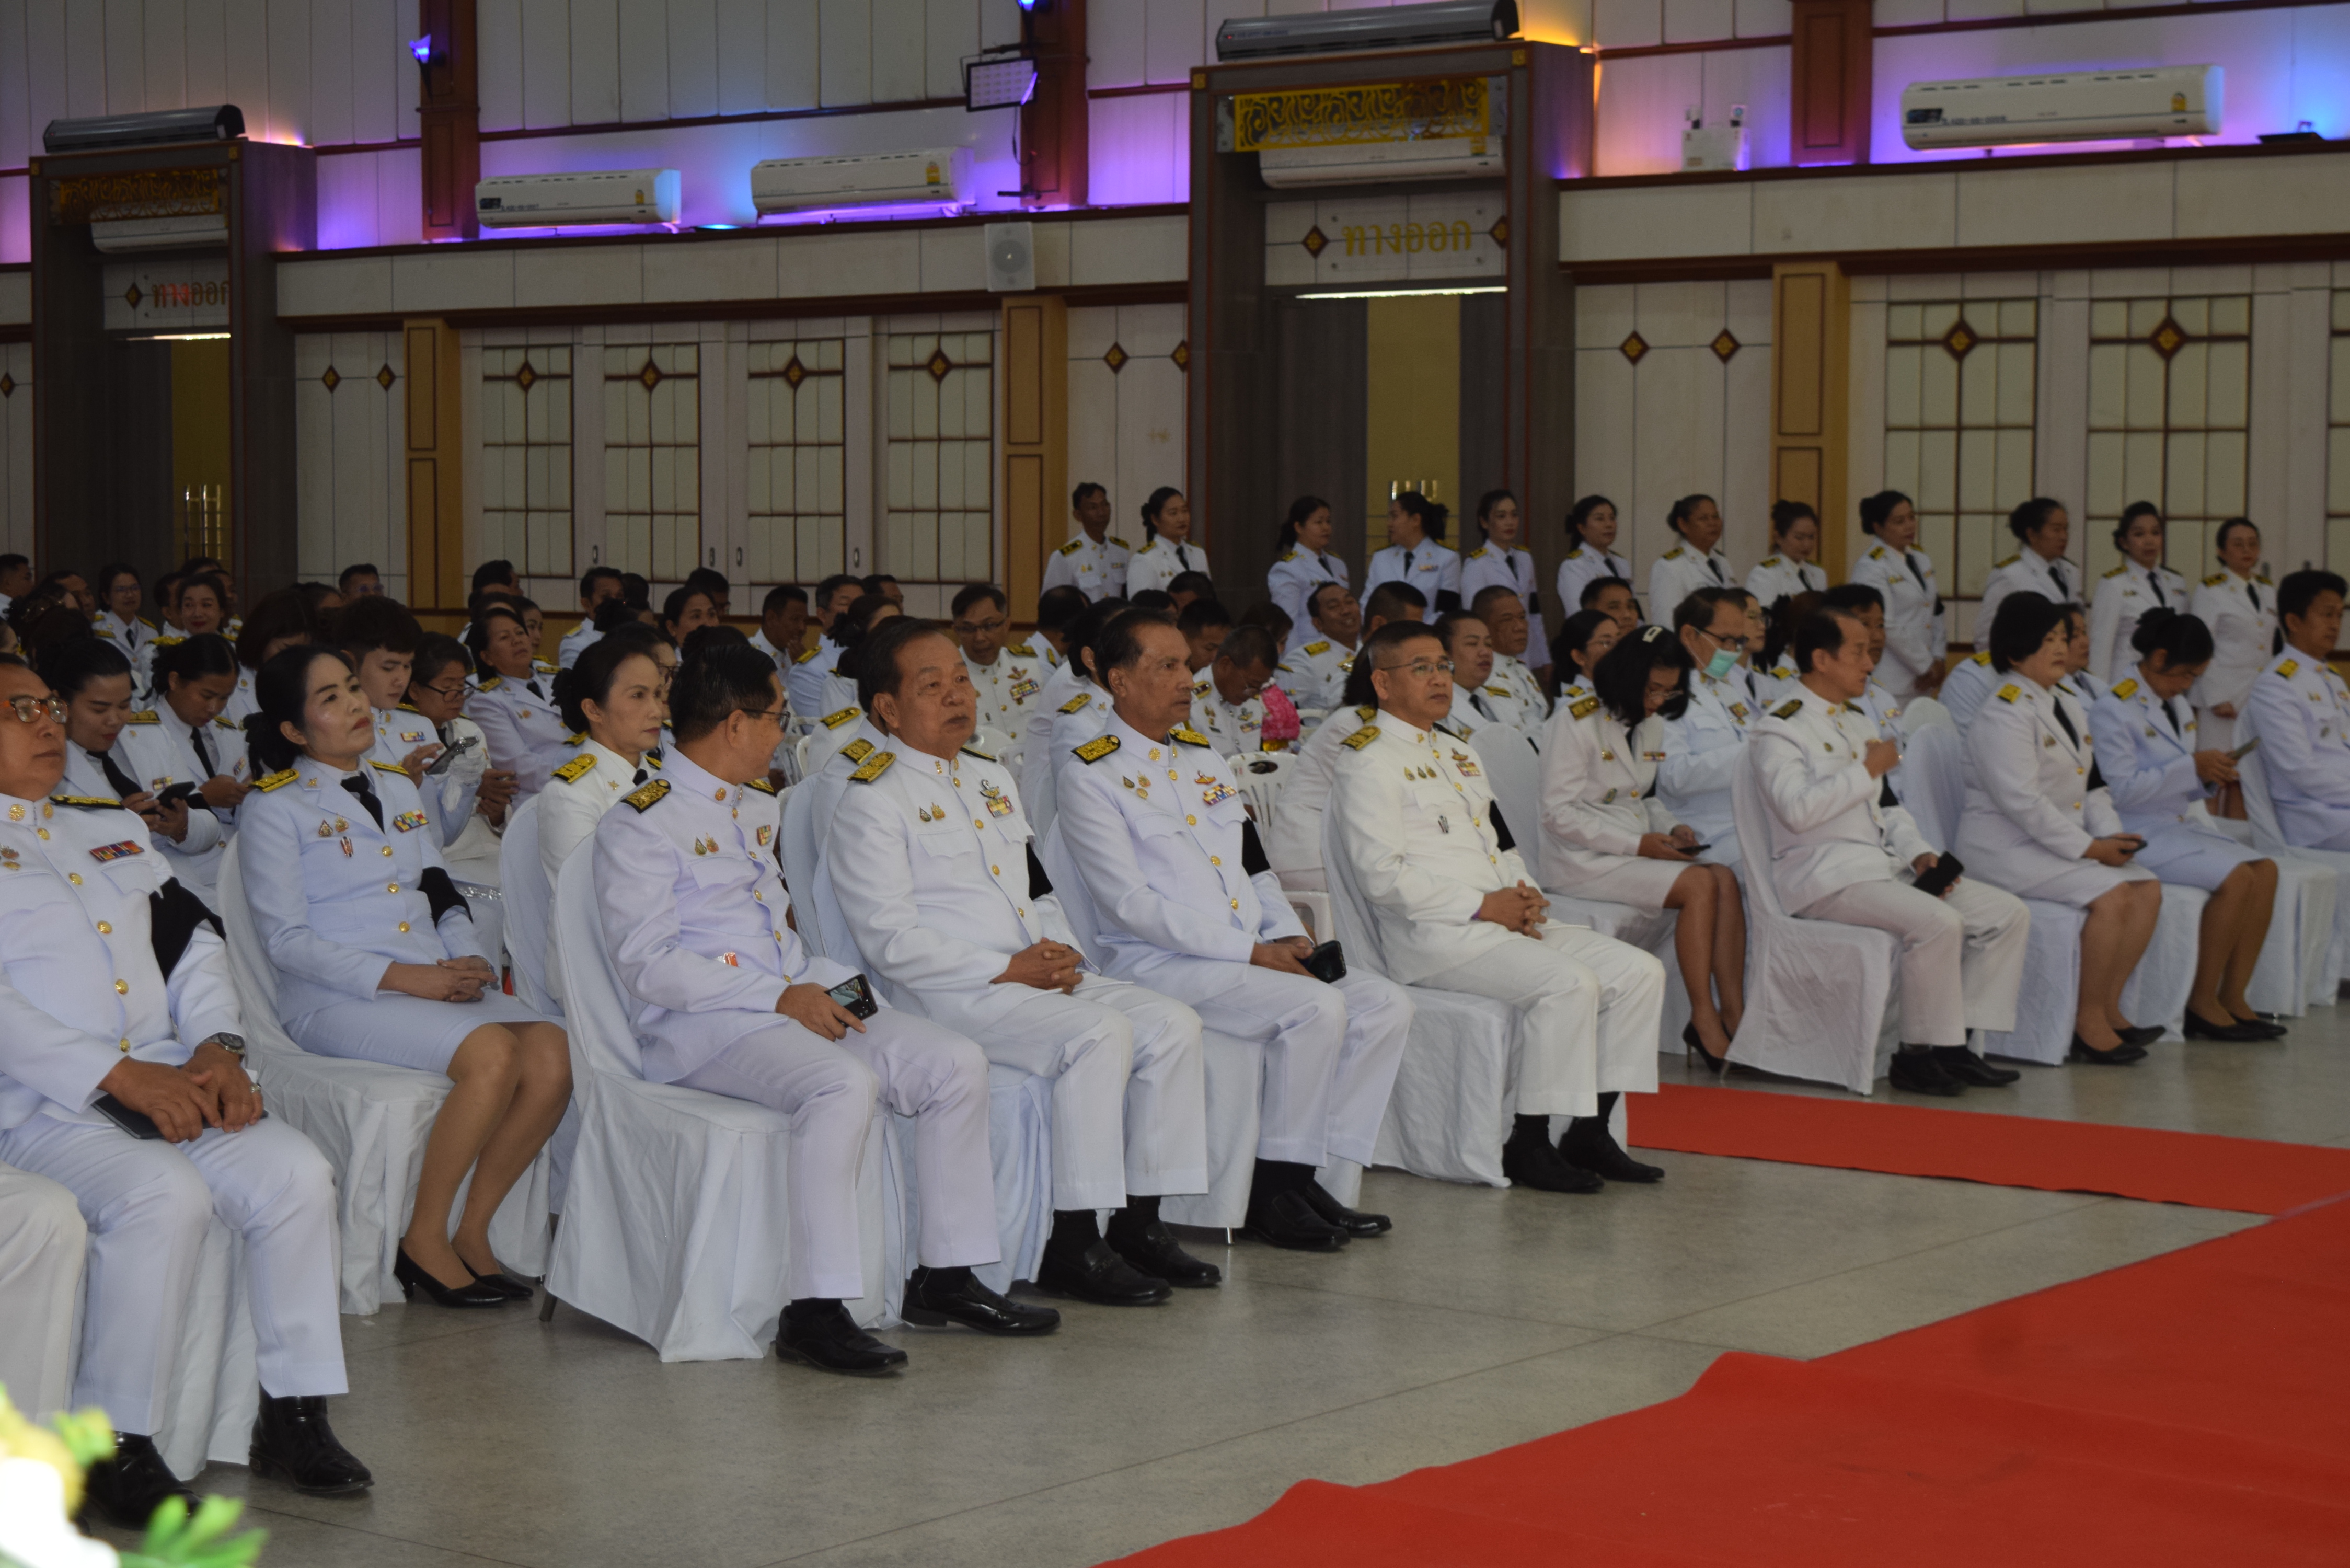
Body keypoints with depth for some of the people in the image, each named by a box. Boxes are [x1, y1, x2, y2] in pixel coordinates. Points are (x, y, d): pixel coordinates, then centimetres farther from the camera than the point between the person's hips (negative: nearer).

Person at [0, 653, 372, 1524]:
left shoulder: (112, 827, 24)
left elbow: (192, 938, 19)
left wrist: (217, 1046, -1)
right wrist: (121, 1076, -18)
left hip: (166, 1080, 6)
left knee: (298, 1174, -17)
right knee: (164, 1194, -32)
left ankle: (294, 1412, -7)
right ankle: (115, 1445, -20)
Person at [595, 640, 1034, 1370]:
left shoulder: (759, 806, 22)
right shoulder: (641, 823, -6)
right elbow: (645, 963, -14)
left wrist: (823, 981, 8)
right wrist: (781, 999, -19)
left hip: (793, 1003, 8)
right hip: (700, 1027, -8)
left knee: (958, 1063, -10)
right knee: (845, 1081, -35)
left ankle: (945, 1276, -2)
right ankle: (813, 1312, -34)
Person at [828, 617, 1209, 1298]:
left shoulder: (992, 778, 21)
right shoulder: (870, 801, -7)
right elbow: (891, 941, -15)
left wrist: (1061, 951, 2)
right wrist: (1008, 969, -17)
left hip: (1035, 976, 9)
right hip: (947, 995, -8)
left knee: (1172, 1023, -9)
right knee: (1099, 1034, -29)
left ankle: (1138, 1224, -3)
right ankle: (1072, 1248, -23)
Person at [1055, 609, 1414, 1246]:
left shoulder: (1203, 757, 19)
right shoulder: (1091, 778, -6)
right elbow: (1131, 904, -14)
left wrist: (1290, 936, 1)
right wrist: (1250, 952, -17)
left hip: (1254, 953, 8)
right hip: (1159, 962, -8)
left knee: (1386, 1005, -9)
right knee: (1316, 1009, -28)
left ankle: (1309, 1173, -6)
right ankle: (1272, 1193, -15)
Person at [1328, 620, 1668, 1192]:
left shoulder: (1457, 757, 24)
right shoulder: (1368, 764, -5)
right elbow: (1382, 876, -15)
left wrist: (1523, 895, 3)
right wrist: (1482, 907, -16)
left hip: (1502, 923, 9)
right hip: (1432, 937, -9)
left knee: (1639, 972, -4)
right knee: (1569, 984, -29)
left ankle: (1589, 1133, -1)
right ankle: (1528, 1146, -19)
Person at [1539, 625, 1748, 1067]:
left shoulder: (1652, 725, 14)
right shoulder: (1576, 721, -10)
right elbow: (1559, 813, -14)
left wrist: (1671, 829, 1)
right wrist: (1638, 844, -19)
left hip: (1634, 849, 8)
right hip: (1580, 859, -8)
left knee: (1726, 879, -18)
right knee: (1700, 885, -26)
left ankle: (1734, 1013, -21)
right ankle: (1703, 1019, -21)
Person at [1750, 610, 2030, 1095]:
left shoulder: (1856, 725, 22)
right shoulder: (1780, 728, -6)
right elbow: (1797, 809, -21)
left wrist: (1919, 853, 5)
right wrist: (1867, 769, -15)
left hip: (1884, 864, 9)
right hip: (1824, 875, -9)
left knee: (2008, 913, -4)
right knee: (1938, 921, -32)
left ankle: (1956, 1042, -5)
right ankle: (1919, 1054, -19)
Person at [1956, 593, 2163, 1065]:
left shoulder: (2066, 707, 16)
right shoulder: (2004, 712, -14)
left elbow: (2092, 786, 18)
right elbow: (2022, 801, -22)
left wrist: (2111, 835, -2)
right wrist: (2088, 849, -20)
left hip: (2061, 841, 9)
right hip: (2005, 846, -9)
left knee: (2147, 890, -7)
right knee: (2111, 896, -25)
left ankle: (2107, 1005, -2)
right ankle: (2088, 1024, -16)